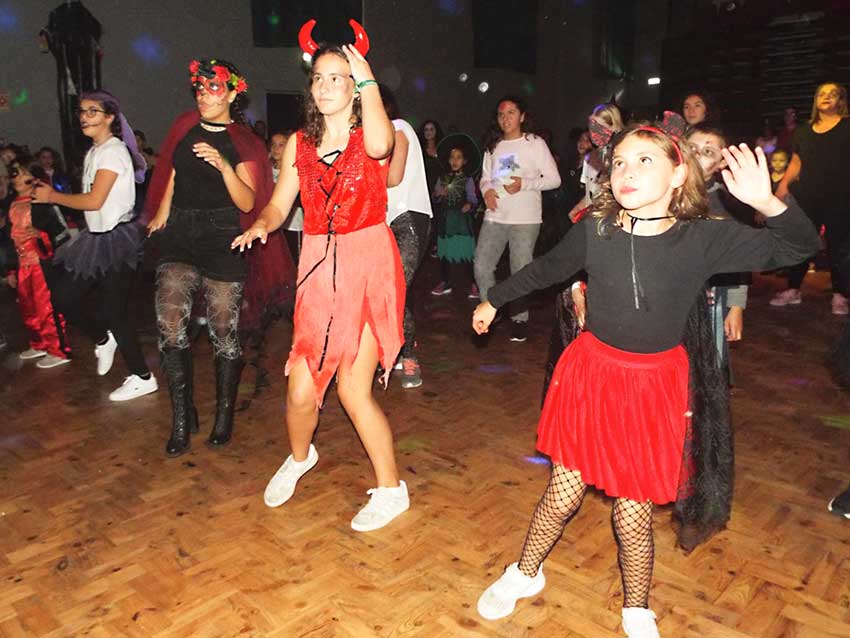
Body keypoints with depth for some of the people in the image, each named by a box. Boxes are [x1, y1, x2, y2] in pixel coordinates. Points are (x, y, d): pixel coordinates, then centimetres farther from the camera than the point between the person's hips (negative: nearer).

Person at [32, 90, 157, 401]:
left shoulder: (113, 151, -13)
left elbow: (94, 201, -19)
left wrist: (52, 196, -10)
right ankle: (103, 339, 32)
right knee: (62, 296, 10)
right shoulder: (93, 152, 15)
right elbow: (90, 199, 12)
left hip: (116, 238, -9)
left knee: (112, 310, -4)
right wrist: (52, 194, 5)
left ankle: (142, 378, 8)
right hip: (96, 237, 9)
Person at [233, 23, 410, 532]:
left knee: (353, 387, -7)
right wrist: (261, 226, -11)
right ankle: (299, 457, 39)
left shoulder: (371, 134, -2)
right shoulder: (300, 143, 11)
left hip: (369, 265, -4)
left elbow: (379, 145, -28)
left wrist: (368, 79, -20)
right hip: (319, 269, 4)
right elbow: (279, 205, 11)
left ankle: (391, 489, 15)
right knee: (301, 389, 3)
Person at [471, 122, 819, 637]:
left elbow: (799, 247, -8)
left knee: (634, 512, 7)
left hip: (657, 383, -1)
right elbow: (545, 270, 8)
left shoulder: (704, 237, -11)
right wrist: (494, 300, 21)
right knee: (564, 493, 11)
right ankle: (526, 574, 39)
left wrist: (767, 203, -29)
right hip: (592, 370, 1)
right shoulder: (594, 230, -8)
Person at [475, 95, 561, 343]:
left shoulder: (535, 143, 1)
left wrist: (525, 184, -16)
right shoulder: (493, 146, 15)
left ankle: (519, 319, 16)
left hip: (525, 219, -4)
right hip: (495, 216, 4)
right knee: (481, 267, -2)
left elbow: (554, 179, -2)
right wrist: (486, 190, -4)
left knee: (521, 271, 1)